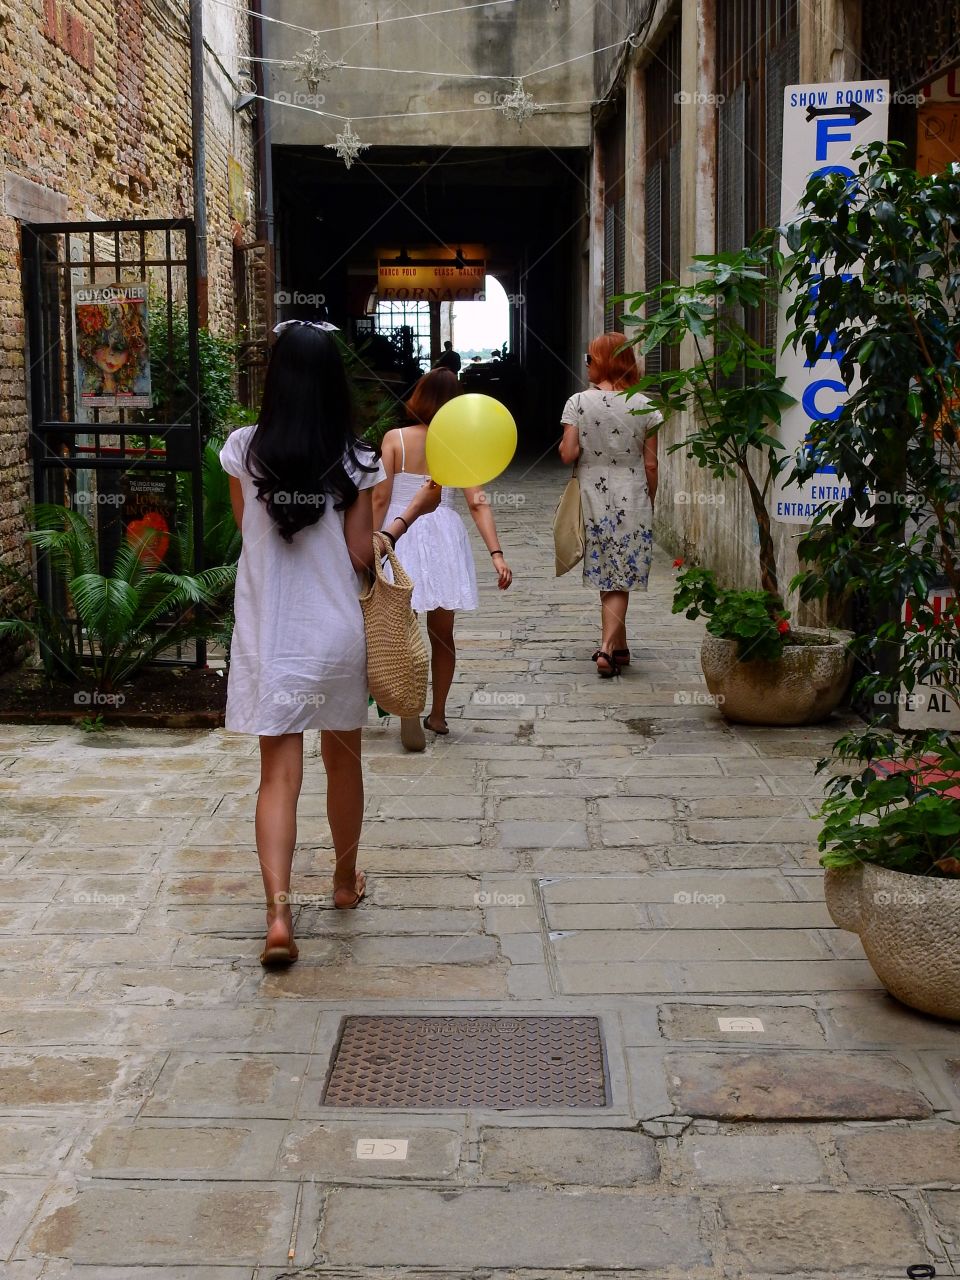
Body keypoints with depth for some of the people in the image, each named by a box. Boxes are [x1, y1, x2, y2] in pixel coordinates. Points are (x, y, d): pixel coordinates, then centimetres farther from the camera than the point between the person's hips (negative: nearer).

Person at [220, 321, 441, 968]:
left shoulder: (244, 450, -6)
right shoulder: (356, 461, -7)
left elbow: (248, 531, 6)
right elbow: (362, 557, -5)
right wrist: (416, 510, 5)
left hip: (269, 639, 0)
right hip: (338, 635, 1)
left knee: (279, 774, 0)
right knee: (343, 761, 19)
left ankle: (279, 912, -15)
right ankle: (346, 881, 38)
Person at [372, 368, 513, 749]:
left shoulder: (395, 438, -6)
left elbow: (380, 498, -8)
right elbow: (478, 504, -8)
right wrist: (496, 553, -8)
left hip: (400, 536, -2)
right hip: (444, 536, 2)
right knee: (442, 634, 15)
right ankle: (438, 714, 25)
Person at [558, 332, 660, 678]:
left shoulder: (578, 402, -7)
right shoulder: (644, 406, -3)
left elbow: (568, 453, -12)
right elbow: (650, 464, -1)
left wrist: (564, 444, 11)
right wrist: (649, 503, 12)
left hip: (594, 499, 0)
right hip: (632, 500, 0)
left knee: (607, 575, 12)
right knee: (620, 579, 1)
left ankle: (619, 646, 23)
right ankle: (608, 648, -11)